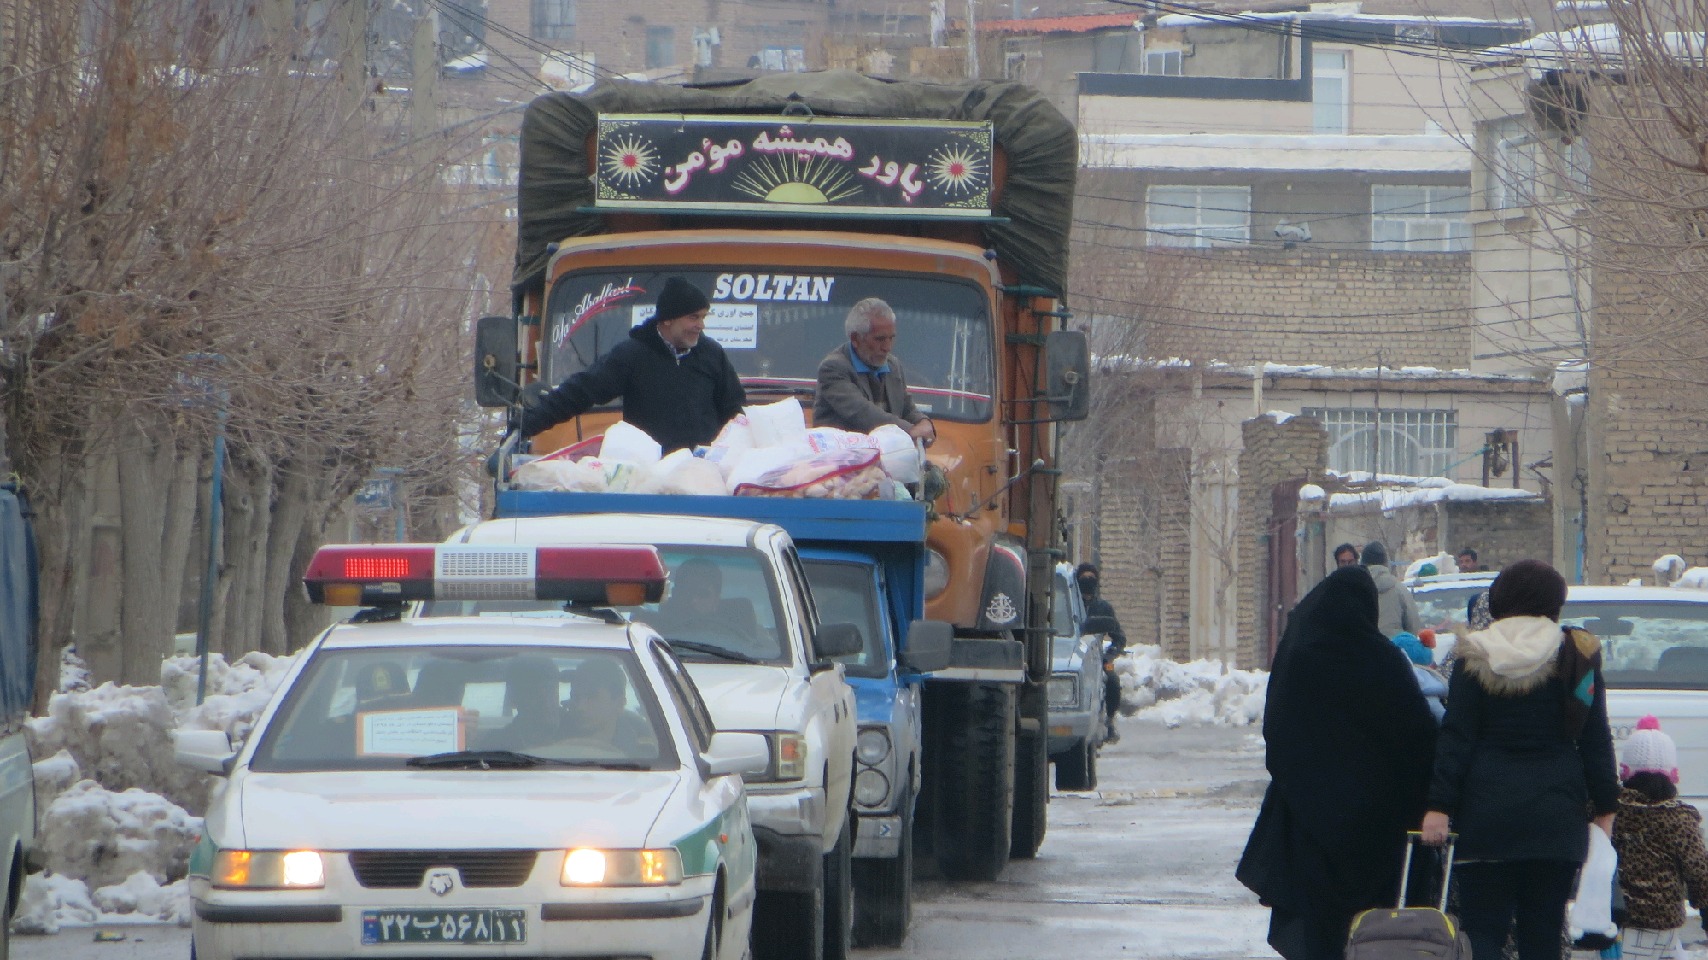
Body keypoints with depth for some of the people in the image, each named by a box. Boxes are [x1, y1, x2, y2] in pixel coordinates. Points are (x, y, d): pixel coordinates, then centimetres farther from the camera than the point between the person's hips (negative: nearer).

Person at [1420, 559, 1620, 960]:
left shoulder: (1475, 659, 0)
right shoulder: (1578, 657, 3)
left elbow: (1455, 739, -5)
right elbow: (1596, 740, 4)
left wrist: (1439, 806, -6)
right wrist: (1605, 807, 9)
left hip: (1488, 811, -1)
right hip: (1556, 815, 1)